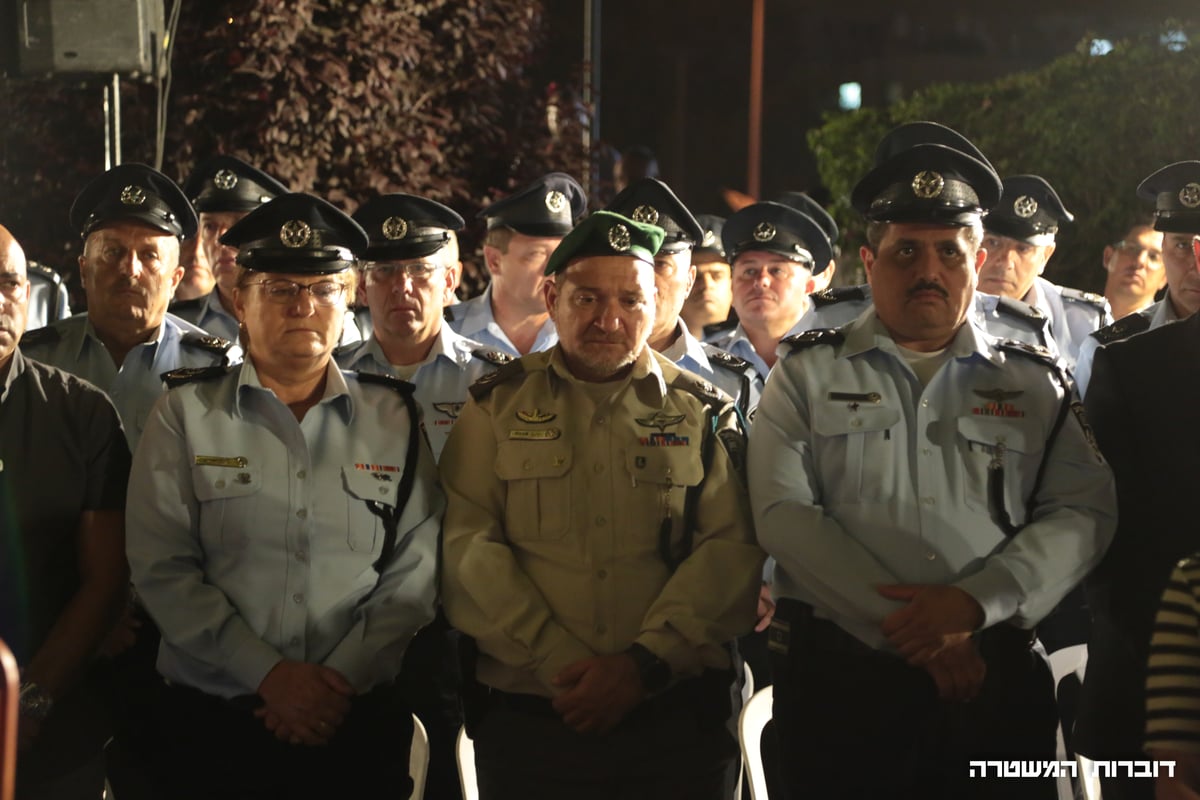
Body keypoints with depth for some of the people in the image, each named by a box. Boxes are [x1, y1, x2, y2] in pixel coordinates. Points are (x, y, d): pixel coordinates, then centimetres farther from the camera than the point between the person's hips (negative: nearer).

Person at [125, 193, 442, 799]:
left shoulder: (394, 417, 4)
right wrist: (269, 674, -13)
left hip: (358, 720, 1)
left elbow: (413, 572, -1)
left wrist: (340, 678, -11)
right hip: (211, 720, -1)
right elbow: (162, 570, -6)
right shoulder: (187, 412, 0)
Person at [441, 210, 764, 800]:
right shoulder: (497, 407, 6)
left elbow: (731, 552, -3)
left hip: (676, 721, 0)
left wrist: (644, 663, -15)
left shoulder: (703, 413, 7)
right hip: (526, 721, 0)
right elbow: (467, 547, -4)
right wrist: (560, 666, -14)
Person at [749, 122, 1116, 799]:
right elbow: (785, 514, -7)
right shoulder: (809, 375, 4)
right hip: (839, 684, -1)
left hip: (999, 683, 2)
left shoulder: (1033, 385, 10)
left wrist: (973, 602, -17)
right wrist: (918, 629, -14)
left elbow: (1083, 513, -1)